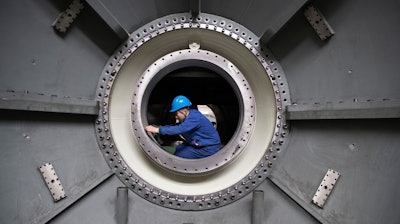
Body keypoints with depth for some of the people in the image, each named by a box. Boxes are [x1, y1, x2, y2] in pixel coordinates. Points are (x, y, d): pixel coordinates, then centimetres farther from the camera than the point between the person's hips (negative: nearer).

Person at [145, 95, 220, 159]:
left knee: (179, 154, -11)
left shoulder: (195, 117, -26)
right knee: (179, 148, 6)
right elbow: (174, 126, 7)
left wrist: (158, 130, -35)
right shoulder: (189, 116, 4)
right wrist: (157, 127, -5)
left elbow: (179, 129, -36)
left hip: (209, 148, -10)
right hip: (200, 144, 10)